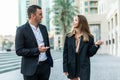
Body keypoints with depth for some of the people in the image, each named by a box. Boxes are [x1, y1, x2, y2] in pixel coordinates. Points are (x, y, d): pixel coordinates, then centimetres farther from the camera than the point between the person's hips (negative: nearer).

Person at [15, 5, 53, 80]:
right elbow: (19, 51, -14)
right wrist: (37, 50, -22)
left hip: (45, 65, 5)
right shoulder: (21, 30, -10)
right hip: (31, 68, -5)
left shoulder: (43, 28, 8)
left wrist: (50, 60, 14)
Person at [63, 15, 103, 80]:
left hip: (84, 67, -1)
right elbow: (65, 53, 1)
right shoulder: (69, 36, 2)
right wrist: (65, 68, -4)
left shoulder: (89, 37, -1)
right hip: (71, 67, 2)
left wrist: (96, 45, -18)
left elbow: (90, 53, -1)